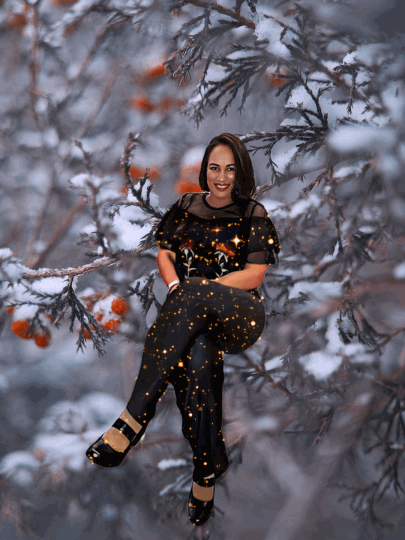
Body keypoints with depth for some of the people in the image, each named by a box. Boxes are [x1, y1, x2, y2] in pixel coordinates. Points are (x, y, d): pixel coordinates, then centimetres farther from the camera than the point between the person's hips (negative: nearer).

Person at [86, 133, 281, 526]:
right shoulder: (185, 208, 17)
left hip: (238, 313, -2)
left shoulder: (253, 215, 6)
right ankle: (209, 463, -28)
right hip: (192, 314, 2)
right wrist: (174, 284, -9)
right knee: (196, 357, -38)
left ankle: (132, 421, -43)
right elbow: (164, 253, 16)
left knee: (191, 297, -40)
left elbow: (254, 275, -3)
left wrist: (191, 288, -14)